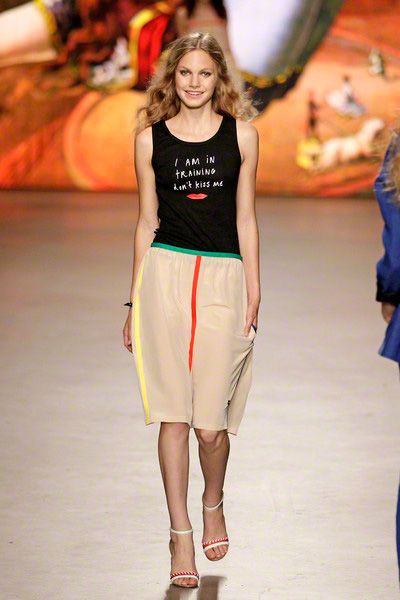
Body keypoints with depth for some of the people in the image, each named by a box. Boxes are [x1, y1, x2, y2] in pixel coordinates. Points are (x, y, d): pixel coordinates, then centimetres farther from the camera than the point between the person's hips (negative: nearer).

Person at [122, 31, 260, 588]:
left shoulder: (241, 133, 6)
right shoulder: (151, 137, 7)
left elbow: (245, 218, 8)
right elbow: (147, 222, 11)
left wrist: (254, 295, 5)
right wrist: (135, 302, 11)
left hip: (224, 277, 0)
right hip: (165, 273, 0)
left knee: (211, 423, -3)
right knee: (174, 415, 0)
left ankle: (213, 505, 26)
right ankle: (180, 534, 11)